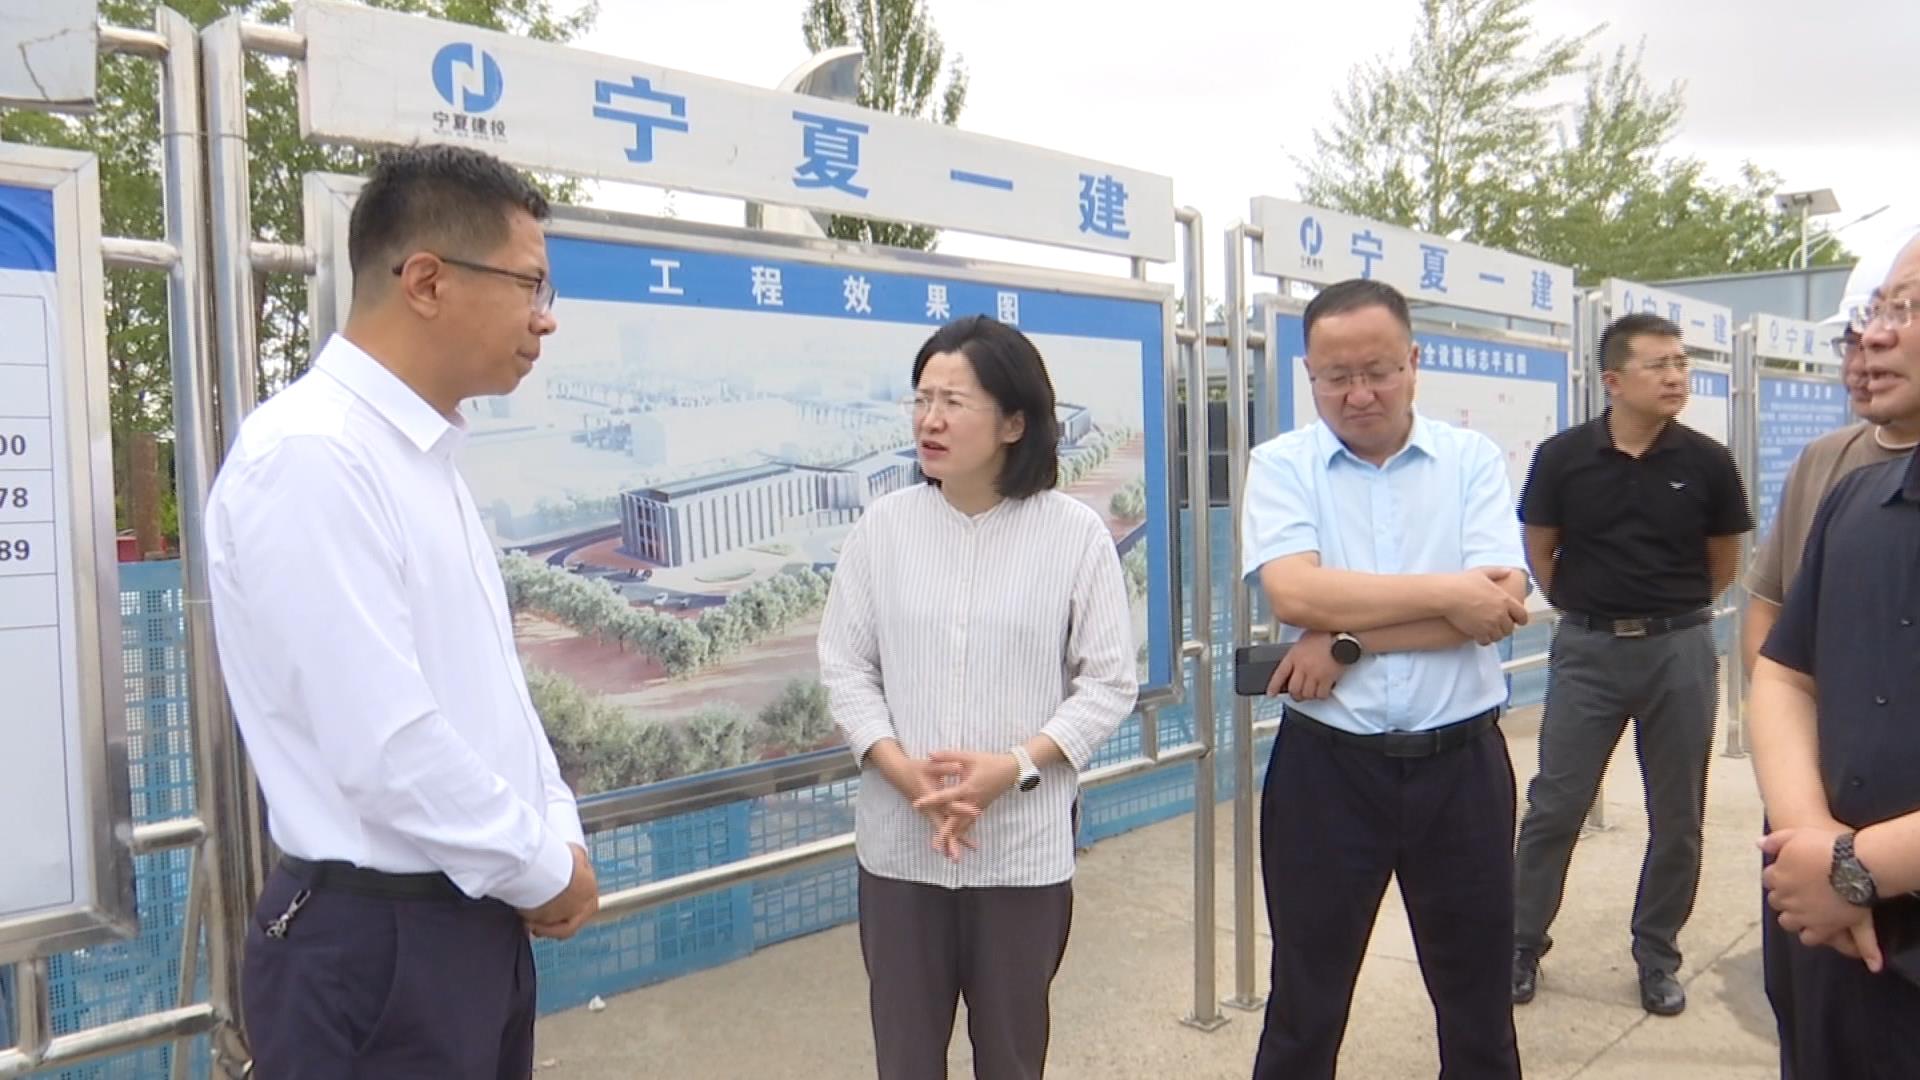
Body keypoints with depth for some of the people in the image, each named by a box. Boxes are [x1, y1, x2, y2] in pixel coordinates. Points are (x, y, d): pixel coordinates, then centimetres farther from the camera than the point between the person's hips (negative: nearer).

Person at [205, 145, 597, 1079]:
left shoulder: (423, 457, 10)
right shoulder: (309, 455, -20)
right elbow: (385, 748, -25)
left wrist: (557, 835, 3)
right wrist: (545, 868, -11)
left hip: (473, 921, 9)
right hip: (375, 944, -9)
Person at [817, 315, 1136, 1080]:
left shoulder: (1074, 532, -6)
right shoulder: (883, 525, -1)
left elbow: (1109, 683, -4)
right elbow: (844, 666, 2)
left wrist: (1014, 766, -17)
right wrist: (904, 773, -13)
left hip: (1025, 844, -1)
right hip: (899, 841, 2)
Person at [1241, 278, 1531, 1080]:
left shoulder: (1473, 459, 1)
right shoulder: (1282, 465, -1)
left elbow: (1501, 602, -12)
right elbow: (1292, 593, -17)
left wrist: (1347, 641, -17)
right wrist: (1448, 593, -15)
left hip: (1461, 763, 1)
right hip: (1327, 766, -1)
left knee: (1478, 999, 17)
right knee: (1305, 1003, 13)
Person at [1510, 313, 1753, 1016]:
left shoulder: (1706, 462, -2)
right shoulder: (1564, 457, -5)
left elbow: (1724, 562, 10)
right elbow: (1539, 552, 7)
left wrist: (1672, 609, 12)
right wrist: (1586, 605, 9)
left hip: (1680, 650, 1)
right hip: (1587, 649, -1)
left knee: (1678, 817, 10)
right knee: (1553, 806, 3)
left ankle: (1657, 954, 27)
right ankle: (1522, 944, 17)